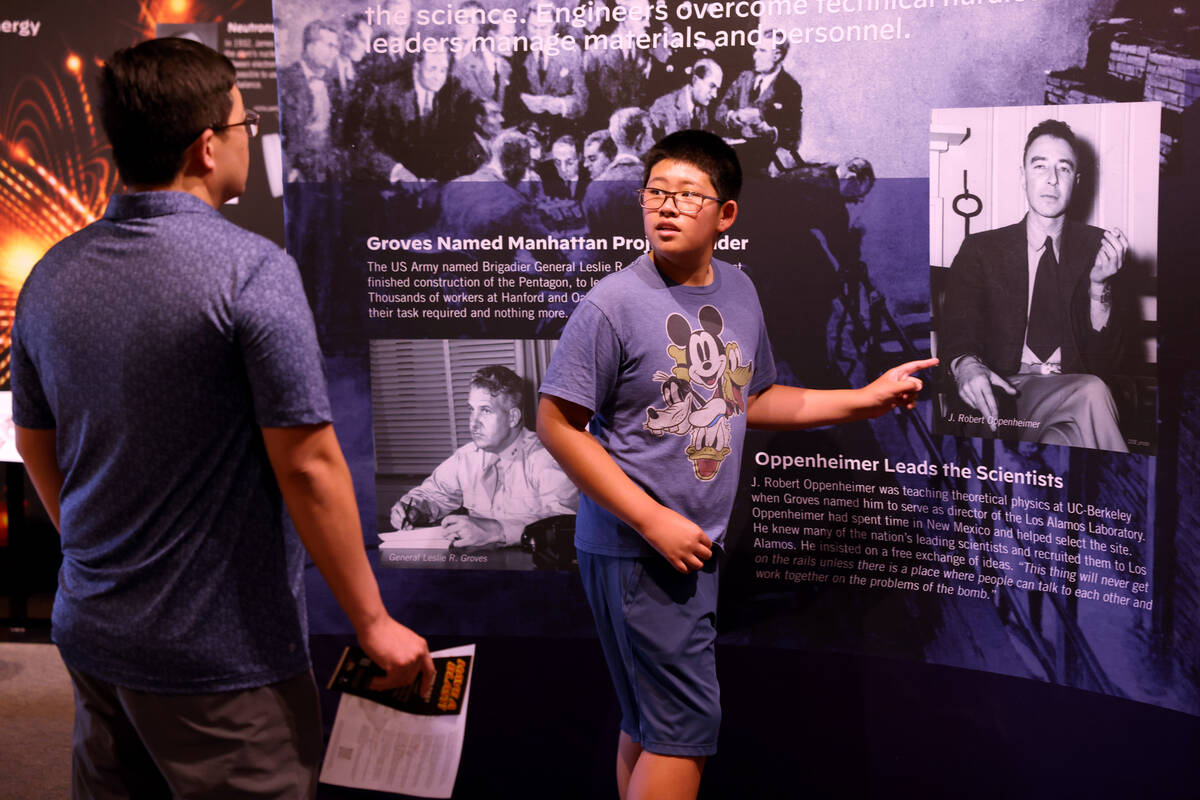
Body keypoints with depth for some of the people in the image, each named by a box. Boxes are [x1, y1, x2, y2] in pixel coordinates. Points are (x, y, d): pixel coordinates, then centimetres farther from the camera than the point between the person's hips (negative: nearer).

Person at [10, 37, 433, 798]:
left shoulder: (50, 276, 3)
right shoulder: (252, 269, -18)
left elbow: (38, 450, 13)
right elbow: (309, 466, -19)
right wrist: (373, 621, -10)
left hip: (91, 635, 7)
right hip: (220, 655, -7)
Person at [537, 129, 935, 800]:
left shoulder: (739, 293, 6)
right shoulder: (615, 304, -15)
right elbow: (558, 424, -15)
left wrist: (867, 399, 14)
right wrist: (654, 522, -18)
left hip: (695, 544, 7)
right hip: (636, 550, -7)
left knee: (650, 724, 17)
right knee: (686, 724, -4)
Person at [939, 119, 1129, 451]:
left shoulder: (1095, 247, 13)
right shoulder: (981, 249, 11)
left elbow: (1104, 360, 6)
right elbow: (956, 329, -1)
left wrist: (1099, 284, -11)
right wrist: (965, 364, -26)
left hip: (1071, 391, 1)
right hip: (1003, 395, -1)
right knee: (1091, 393, -31)